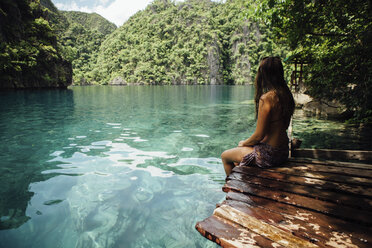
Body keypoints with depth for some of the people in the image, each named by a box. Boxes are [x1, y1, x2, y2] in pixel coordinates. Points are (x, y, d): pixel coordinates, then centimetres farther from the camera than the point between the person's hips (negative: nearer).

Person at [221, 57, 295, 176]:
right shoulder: (286, 94, 2)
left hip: (269, 154, -9)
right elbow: (280, 127, 11)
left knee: (225, 156, 12)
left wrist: (244, 143, 0)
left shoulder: (267, 98, -25)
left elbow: (259, 135, -22)